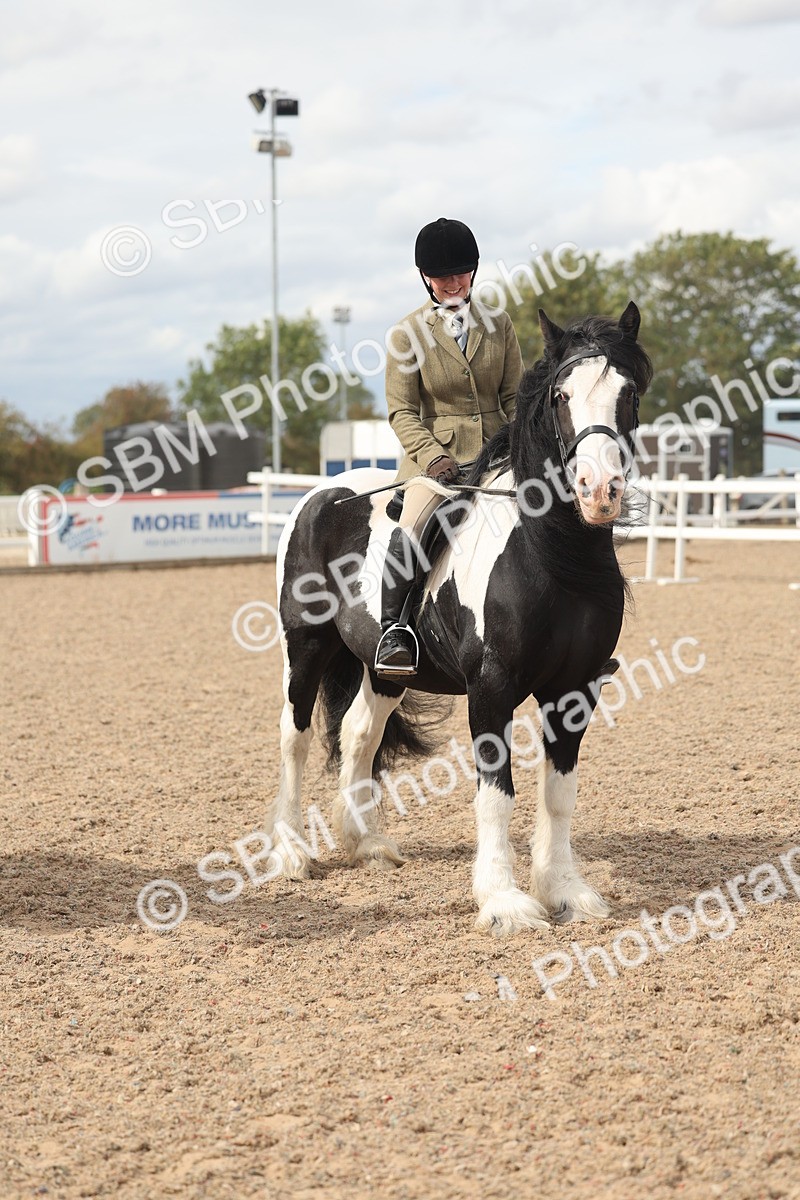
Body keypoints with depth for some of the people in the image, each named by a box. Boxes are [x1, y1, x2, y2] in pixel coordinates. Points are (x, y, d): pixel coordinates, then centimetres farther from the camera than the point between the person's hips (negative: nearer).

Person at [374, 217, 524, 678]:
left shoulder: (499, 324, 9)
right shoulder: (408, 333, 1)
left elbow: (515, 397, 11)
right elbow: (402, 410, -3)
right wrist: (432, 456, -19)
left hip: (496, 452, 4)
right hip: (437, 452, -3)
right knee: (412, 528, -32)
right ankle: (393, 629, -28)